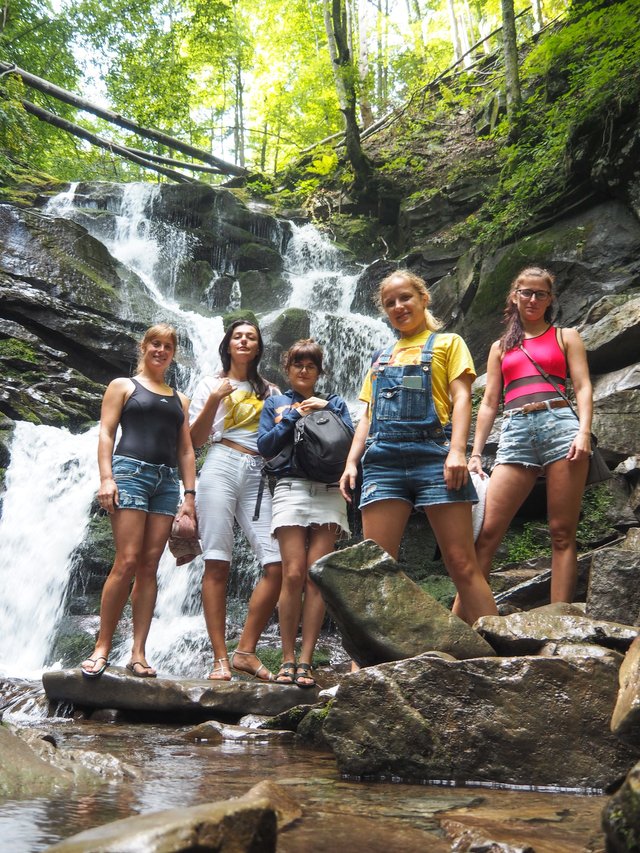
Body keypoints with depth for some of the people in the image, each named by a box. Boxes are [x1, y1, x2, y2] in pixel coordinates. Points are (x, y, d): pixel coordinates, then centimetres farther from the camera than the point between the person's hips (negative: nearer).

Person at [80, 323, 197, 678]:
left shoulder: (179, 399, 22)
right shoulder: (123, 386, 12)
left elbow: (186, 450, 17)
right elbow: (106, 433, 1)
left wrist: (189, 495, 7)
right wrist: (106, 477, -13)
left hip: (168, 481, 4)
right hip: (130, 471, -4)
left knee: (150, 566, -2)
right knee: (127, 562, -13)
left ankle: (138, 653, -2)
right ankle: (102, 647, -4)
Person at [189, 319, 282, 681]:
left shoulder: (269, 391, 23)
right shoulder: (212, 384, 15)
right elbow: (195, 440, 8)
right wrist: (214, 401, -6)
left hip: (259, 475, 3)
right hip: (222, 466, -3)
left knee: (278, 563, -12)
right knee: (217, 564, -10)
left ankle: (246, 651, -3)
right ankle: (220, 658, -7)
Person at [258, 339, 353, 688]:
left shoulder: (333, 402, 19)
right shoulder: (275, 403, 17)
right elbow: (265, 446, 3)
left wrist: (326, 409, -1)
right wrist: (295, 414, -1)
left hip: (329, 492, 1)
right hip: (291, 488, -1)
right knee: (293, 575, -11)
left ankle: (305, 661, -5)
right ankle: (287, 659, -3)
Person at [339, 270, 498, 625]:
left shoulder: (447, 342, 15)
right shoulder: (381, 357, 27)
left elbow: (461, 397, 2)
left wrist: (458, 450, -14)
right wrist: (352, 462, 8)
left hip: (433, 453, -4)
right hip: (383, 460, 4)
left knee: (461, 563, -9)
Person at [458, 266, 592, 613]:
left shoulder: (565, 336, 17)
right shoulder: (500, 347, 24)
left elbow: (582, 387, 6)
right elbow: (489, 403, 19)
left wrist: (584, 431, -12)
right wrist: (475, 454, 9)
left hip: (560, 424, -2)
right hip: (515, 433, 2)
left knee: (562, 533, -5)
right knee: (485, 532, -8)